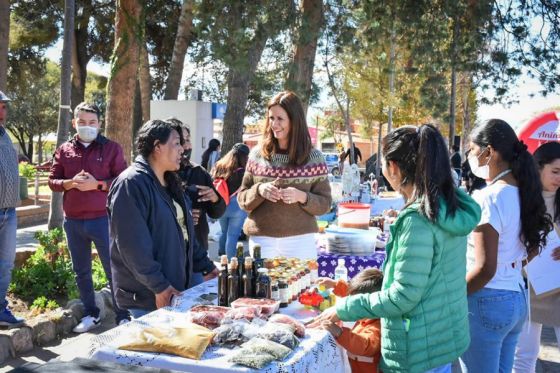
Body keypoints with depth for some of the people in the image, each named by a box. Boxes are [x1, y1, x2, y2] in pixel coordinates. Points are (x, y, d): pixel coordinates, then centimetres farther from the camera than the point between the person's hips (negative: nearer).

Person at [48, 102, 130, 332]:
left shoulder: (111, 148, -1)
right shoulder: (64, 150, 8)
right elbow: (52, 181, 7)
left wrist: (97, 184, -18)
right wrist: (70, 183, -13)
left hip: (102, 219, -4)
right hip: (73, 221, 4)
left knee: (113, 269, 1)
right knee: (81, 271, 13)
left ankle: (123, 316, 10)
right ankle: (91, 314, 26)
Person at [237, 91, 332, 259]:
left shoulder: (314, 157, -1)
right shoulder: (257, 154, 2)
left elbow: (325, 204, 0)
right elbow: (243, 200, 6)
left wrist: (302, 197, -18)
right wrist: (259, 191, -14)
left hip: (300, 241, -1)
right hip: (261, 240, 1)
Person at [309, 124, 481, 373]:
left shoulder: (417, 220, -25)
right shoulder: (453, 207, 1)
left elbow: (404, 296, -23)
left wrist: (345, 309, -15)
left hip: (419, 351, -8)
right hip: (447, 337, 9)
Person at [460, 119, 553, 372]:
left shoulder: (488, 199, -21)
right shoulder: (523, 193, 5)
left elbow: (484, 269, -24)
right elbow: (533, 247, 18)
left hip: (486, 303, -8)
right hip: (516, 299, 8)